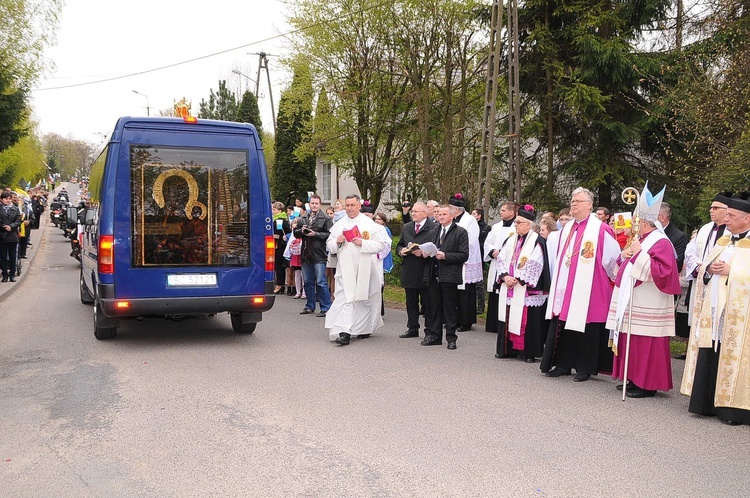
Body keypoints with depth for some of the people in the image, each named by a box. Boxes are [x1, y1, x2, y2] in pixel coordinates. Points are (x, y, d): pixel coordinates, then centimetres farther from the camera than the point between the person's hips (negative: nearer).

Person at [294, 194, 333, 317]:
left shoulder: (326, 219, -3)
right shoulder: (302, 218, 13)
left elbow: (330, 234, -11)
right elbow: (295, 232, 16)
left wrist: (315, 234, -16)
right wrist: (301, 231, -5)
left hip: (319, 255, -6)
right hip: (306, 254, 6)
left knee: (321, 282, -6)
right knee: (308, 282, 13)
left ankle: (326, 308, 1)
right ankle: (310, 306, 25)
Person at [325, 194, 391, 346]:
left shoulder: (370, 224, -1)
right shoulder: (339, 225, 10)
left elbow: (382, 244, -6)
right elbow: (329, 245, 14)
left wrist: (363, 243, -17)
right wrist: (337, 242, -8)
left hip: (365, 269, -1)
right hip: (345, 269, 2)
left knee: (364, 299, 9)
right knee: (344, 299, -9)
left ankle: (365, 328, 27)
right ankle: (344, 332, -12)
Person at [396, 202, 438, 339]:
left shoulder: (434, 228, -6)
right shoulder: (406, 228, 15)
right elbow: (399, 245, 19)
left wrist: (423, 253, -22)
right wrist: (401, 250, -2)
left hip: (425, 272, -6)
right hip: (409, 272, 6)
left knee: (427, 303, 3)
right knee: (411, 302, 13)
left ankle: (429, 331, 11)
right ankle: (412, 328, 22)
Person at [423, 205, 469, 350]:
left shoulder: (460, 232, -3)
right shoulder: (435, 231, 16)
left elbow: (464, 255, -9)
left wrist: (445, 256, -18)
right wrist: (426, 253, 3)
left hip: (449, 276, -6)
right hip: (434, 275, 6)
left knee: (450, 308, 1)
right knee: (434, 306, 10)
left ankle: (451, 337, 10)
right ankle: (434, 335, 19)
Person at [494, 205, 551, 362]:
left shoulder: (537, 241, -6)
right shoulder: (510, 240, 14)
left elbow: (535, 265, -14)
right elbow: (501, 259, 9)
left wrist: (518, 279, -14)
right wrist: (505, 276, -7)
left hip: (527, 289, -6)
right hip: (508, 287, 6)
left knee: (527, 320, -4)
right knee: (508, 318, 9)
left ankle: (530, 352, 2)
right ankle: (508, 349, 18)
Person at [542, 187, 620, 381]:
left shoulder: (600, 229, -9)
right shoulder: (567, 229, 13)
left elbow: (612, 257, -3)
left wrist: (612, 278, 7)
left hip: (588, 290, -6)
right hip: (565, 290, 7)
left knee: (585, 328, 1)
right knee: (562, 325, 8)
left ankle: (585, 368, 13)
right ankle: (564, 364, 18)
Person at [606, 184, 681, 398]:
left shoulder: (661, 243, -13)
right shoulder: (639, 240, 15)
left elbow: (662, 272, -24)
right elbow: (626, 267, 26)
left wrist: (639, 254, -21)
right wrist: (624, 255, 4)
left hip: (648, 306, -9)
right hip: (631, 302, 9)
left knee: (646, 345, -5)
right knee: (631, 342, 12)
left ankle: (648, 385, 3)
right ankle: (635, 379, 21)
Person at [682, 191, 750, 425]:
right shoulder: (722, 241, 16)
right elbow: (703, 269, 19)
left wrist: (730, 271, -17)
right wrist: (709, 269, -1)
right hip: (711, 310, 6)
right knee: (708, 357, 7)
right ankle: (708, 403, 16)